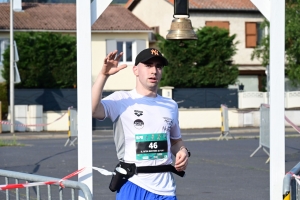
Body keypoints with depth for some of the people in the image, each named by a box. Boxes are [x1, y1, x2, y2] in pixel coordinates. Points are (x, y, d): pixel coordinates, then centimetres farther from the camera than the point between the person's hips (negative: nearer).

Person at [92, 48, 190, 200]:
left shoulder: (170, 105, 14)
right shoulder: (121, 100, -3)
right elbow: (91, 109, -22)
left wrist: (183, 152, 4)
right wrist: (103, 75, -28)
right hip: (132, 187, -5)